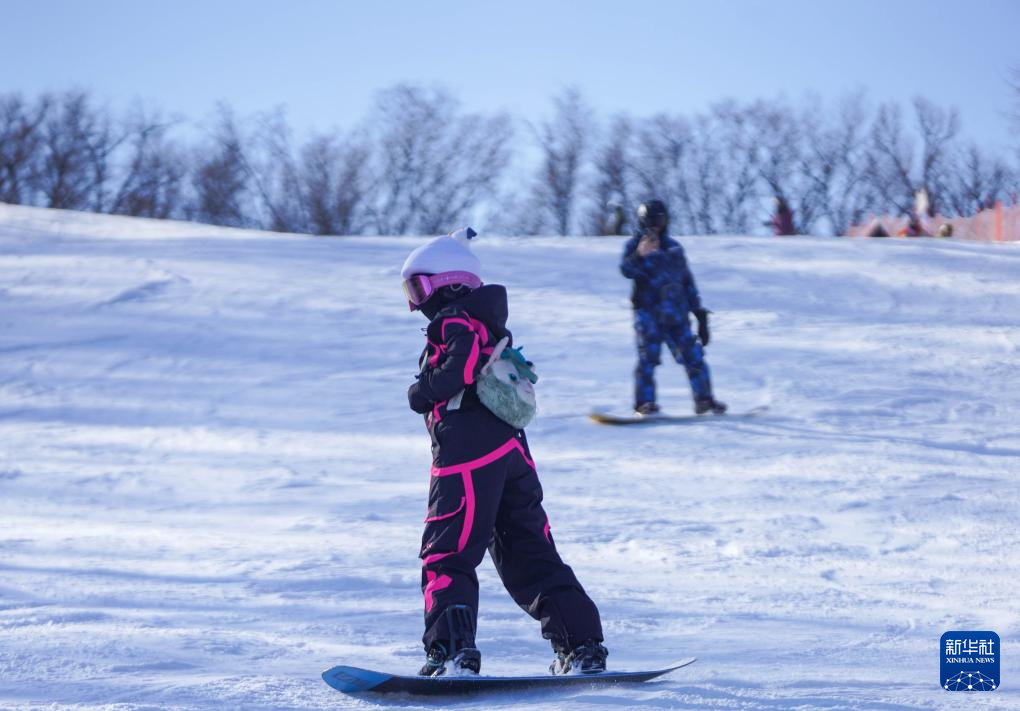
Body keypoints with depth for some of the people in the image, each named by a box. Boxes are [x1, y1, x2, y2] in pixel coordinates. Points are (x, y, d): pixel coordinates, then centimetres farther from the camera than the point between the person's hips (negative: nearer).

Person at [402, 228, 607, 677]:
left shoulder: (453, 322, -6)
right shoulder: (489, 326, 22)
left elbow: (467, 363, -24)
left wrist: (425, 390, -11)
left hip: (467, 458, -9)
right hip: (512, 451, 9)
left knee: (445, 556, -7)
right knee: (531, 556, 14)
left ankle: (453, 652, -19)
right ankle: (583, 648, 12)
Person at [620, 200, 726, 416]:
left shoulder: (674, 248, 19)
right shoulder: (636, 245, 5)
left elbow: (687, 281, 23)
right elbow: (627, 270, -15)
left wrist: (699, 311, 20)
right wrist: (639, 255, -35)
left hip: (676, 312, 4)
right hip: (649, 311, -4)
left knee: (693, 356, -1)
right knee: (648, 356, -16)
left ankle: (704, 399, 9)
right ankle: (644, 403, -11)